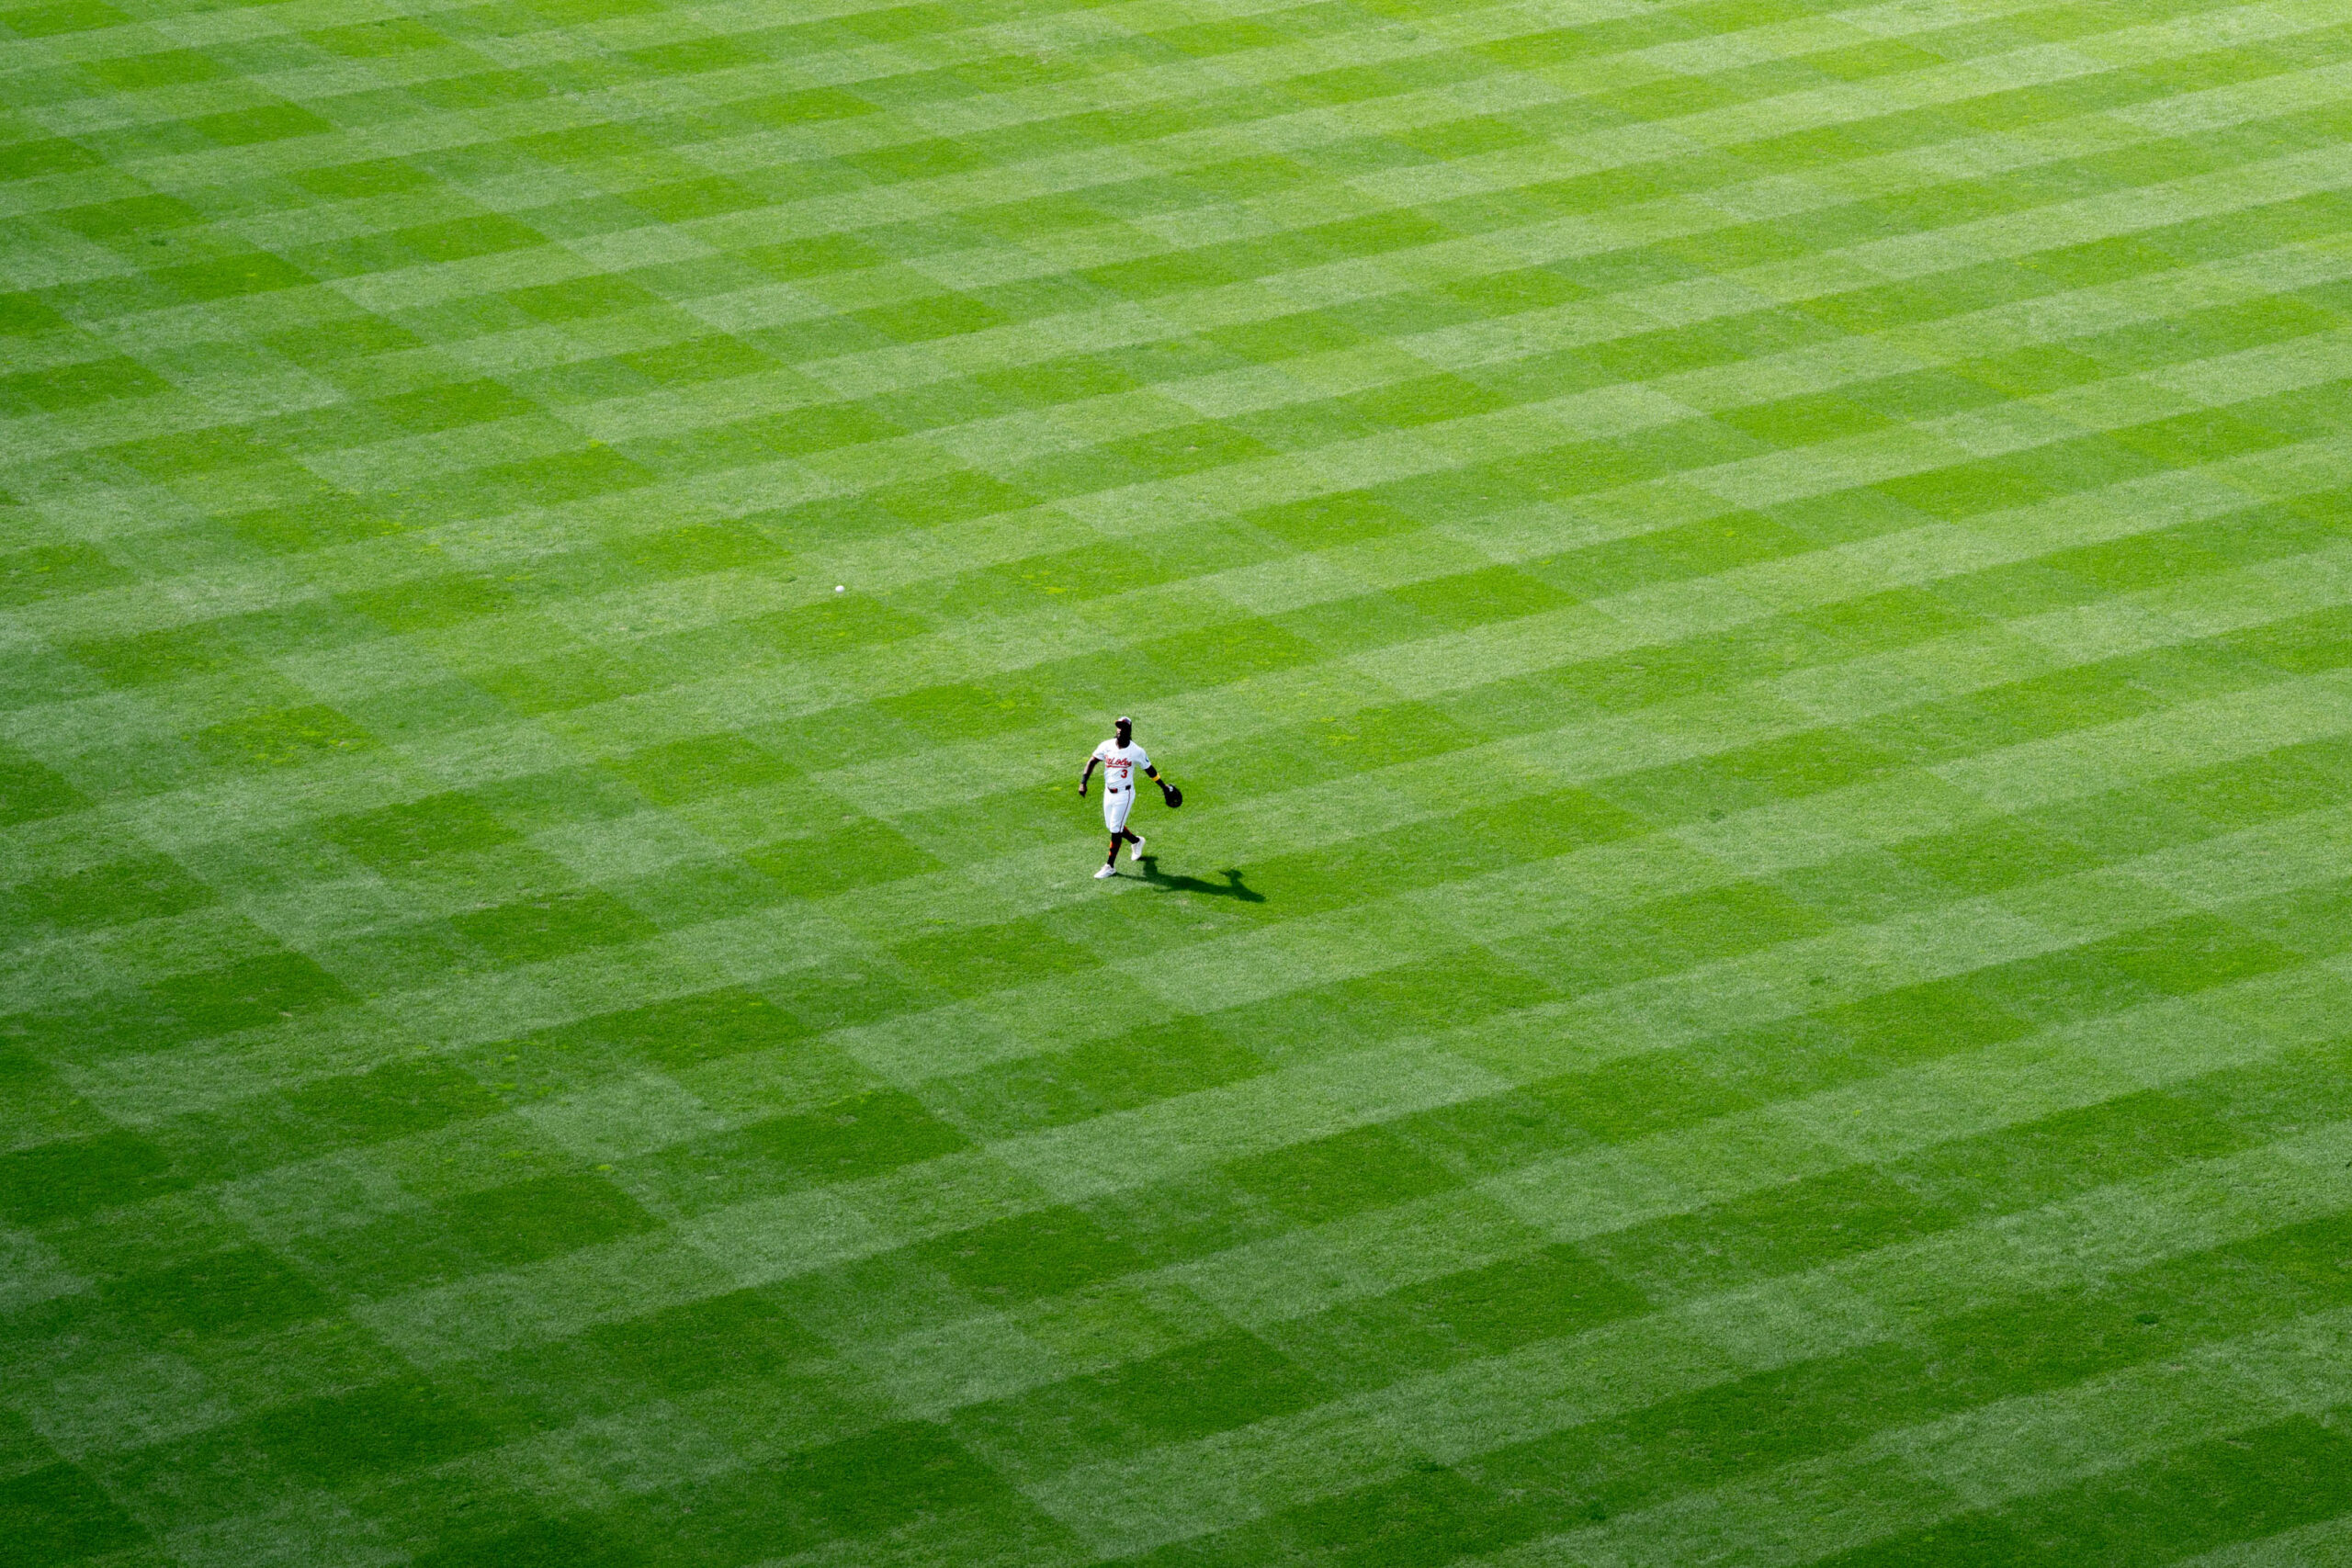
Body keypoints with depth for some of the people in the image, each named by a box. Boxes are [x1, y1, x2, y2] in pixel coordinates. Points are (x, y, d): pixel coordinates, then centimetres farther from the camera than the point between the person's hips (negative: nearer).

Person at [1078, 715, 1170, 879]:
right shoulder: (1106, 746, -5)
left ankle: (1110, 866, 6)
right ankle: (1136, 841, 45)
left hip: (1124, 794, -5)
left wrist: (1163, 786, 9)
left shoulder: (1136, 751, -12)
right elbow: (1092, 762, -2)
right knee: (1112, 827, 16)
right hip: (1109, 792, 5)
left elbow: (1149, 769, 0)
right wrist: (1083, 783, -14)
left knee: (1115, 829, -5)